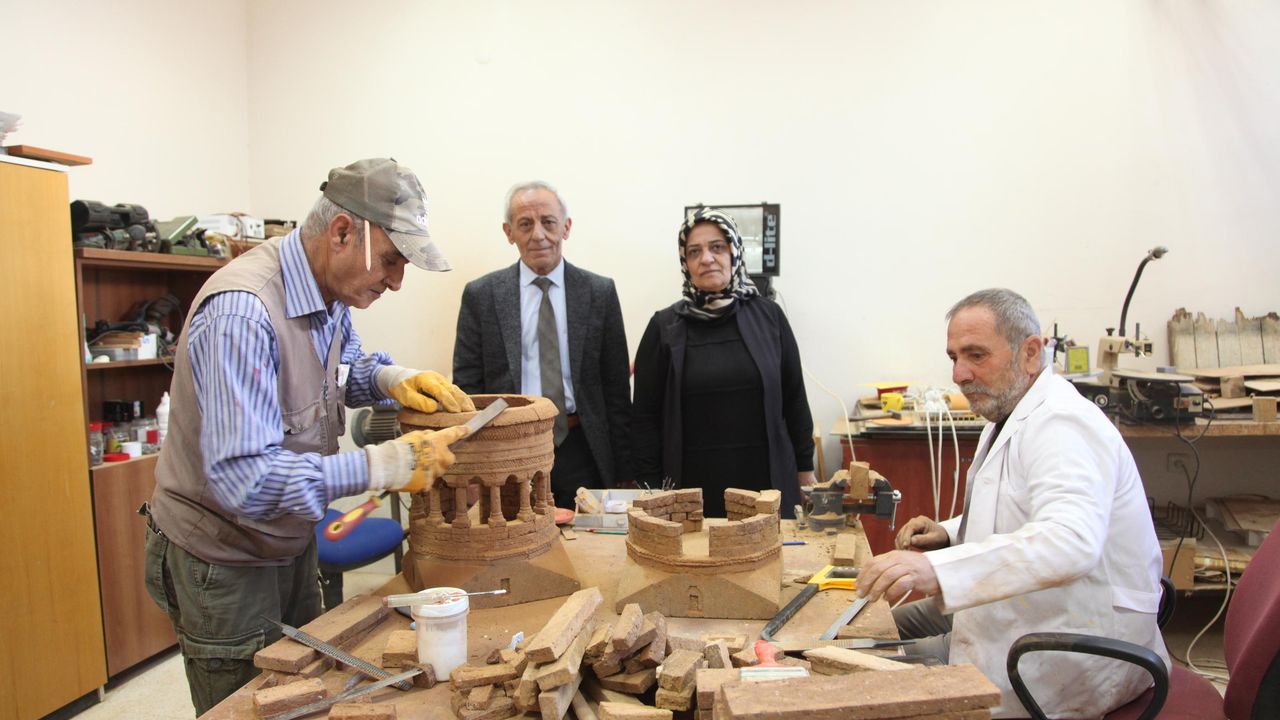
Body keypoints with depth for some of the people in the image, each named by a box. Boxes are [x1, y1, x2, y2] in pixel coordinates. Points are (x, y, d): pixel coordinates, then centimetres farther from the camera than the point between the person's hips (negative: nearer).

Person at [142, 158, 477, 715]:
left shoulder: (330, 292, -5)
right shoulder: (242, 312, -31)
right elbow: (244, 479, -35)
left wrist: (390, 377, -6)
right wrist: (383, 465, -37)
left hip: (290, 544, 8)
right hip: (224, 563, -8)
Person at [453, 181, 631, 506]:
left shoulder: (599, 292, 2)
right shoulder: (481, 295, 2)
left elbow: (616, 389, 4)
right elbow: (467, 387, 3)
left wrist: (623, 472, 3)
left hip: (581, 453, 1)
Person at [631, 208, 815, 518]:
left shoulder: (768, 316, 2)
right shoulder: (664, 327, 1)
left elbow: (794, 400, 8)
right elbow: (645, 416, 2)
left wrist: (805, 471, 8)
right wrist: (650, 489, -2)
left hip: (769, 482, 1)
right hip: (692, 488, -1)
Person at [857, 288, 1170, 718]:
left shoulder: (1061, 424, -23)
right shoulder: (1015, 416, 11)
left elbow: (1071, 541, -40)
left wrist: (937, 569, -52)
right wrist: (949, 534, 3)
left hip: (1079, 653, -10)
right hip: (1023, 610, 10)